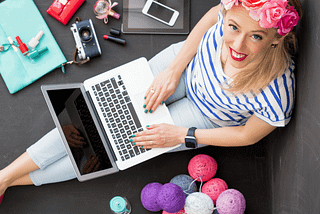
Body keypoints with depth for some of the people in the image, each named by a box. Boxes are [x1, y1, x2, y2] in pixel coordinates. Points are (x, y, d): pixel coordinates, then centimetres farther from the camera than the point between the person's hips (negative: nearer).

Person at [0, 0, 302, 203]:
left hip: (208, 115, -2)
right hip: (189, 60, 2)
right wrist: (174, 69, -12)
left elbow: (248, 135, -18)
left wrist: (181, 136, -16)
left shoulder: (276, 95, -40)